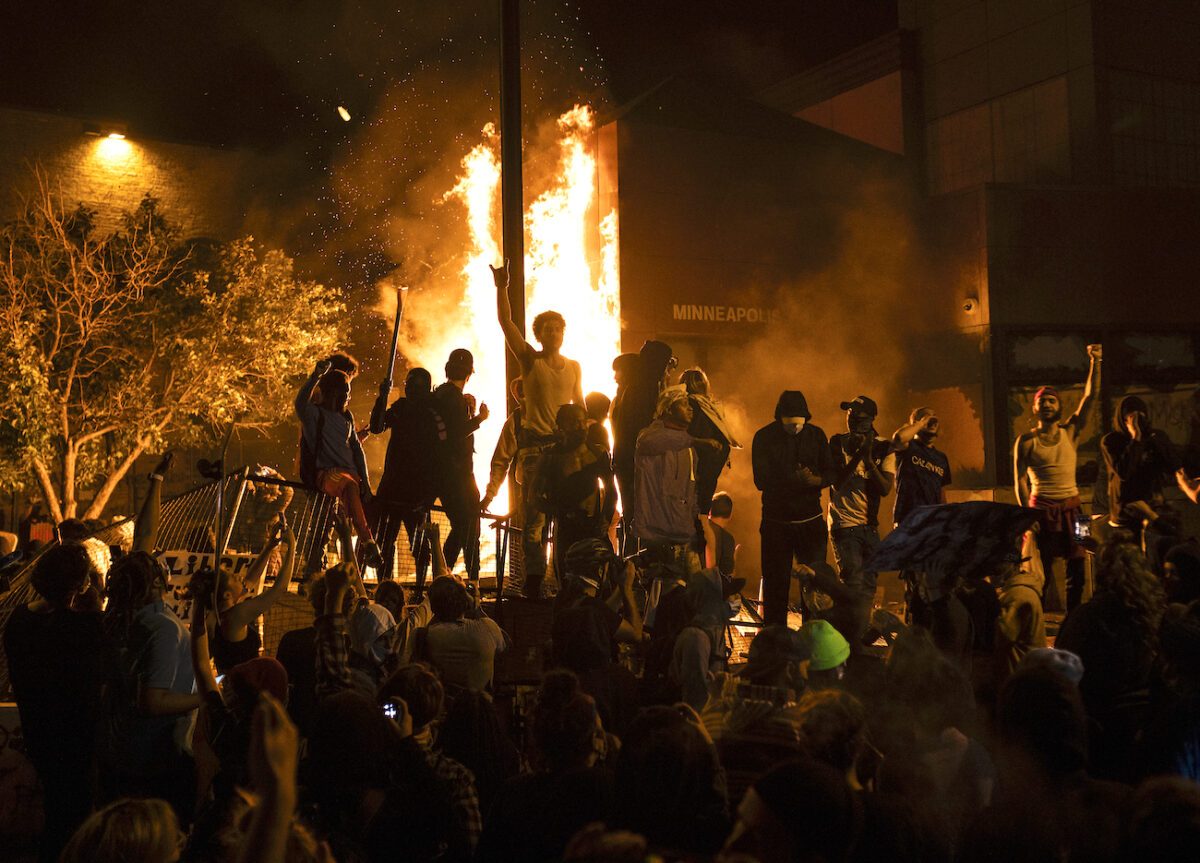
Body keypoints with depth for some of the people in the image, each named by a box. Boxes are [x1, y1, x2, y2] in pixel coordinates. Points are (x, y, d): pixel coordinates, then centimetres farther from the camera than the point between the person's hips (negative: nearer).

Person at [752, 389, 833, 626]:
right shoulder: (764, 437, -5)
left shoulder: (816, 435, 3)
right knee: (776, 583, 4)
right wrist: (795, 479, -27)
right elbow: (761, 481, -12)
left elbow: (830, 473, 4)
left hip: (811, 520, 2)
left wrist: (815, 479, -20)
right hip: (776, 520, -2)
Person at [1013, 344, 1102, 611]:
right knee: (1040, 570, -1)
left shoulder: (1070, 432, 5)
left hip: (1071, 508, 3)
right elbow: (1020, 481, -4)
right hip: (1041, 509, -3)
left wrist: (1095, 363, -12)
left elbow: (1091, 396, -3)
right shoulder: (1026, 441, -2)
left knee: (1076, 567, 4)